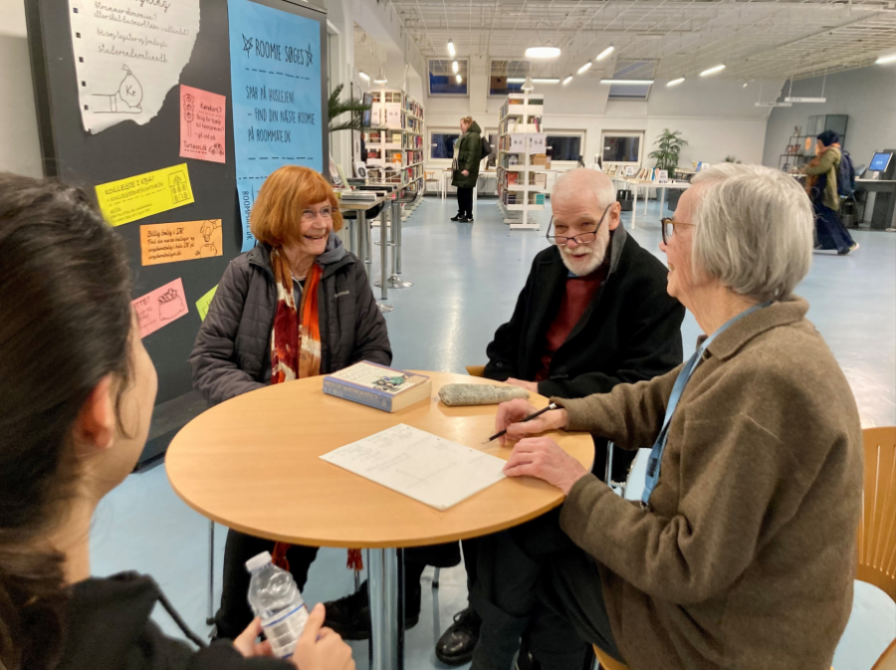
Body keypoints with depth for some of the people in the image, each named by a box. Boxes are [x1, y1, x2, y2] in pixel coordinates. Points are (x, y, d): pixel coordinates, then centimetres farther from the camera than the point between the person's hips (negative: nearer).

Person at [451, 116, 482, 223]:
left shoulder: (473, 136, -12)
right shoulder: (465, 136, 20)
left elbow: (472, 154, -20)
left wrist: (467, 169, -25)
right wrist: (456, 168, 21)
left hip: (467, 170, -10)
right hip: (461, 168, 10)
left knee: (467, 192, -6)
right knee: (460, 192, 12)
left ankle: (469, 216, -1)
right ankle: (461, 214, 20)